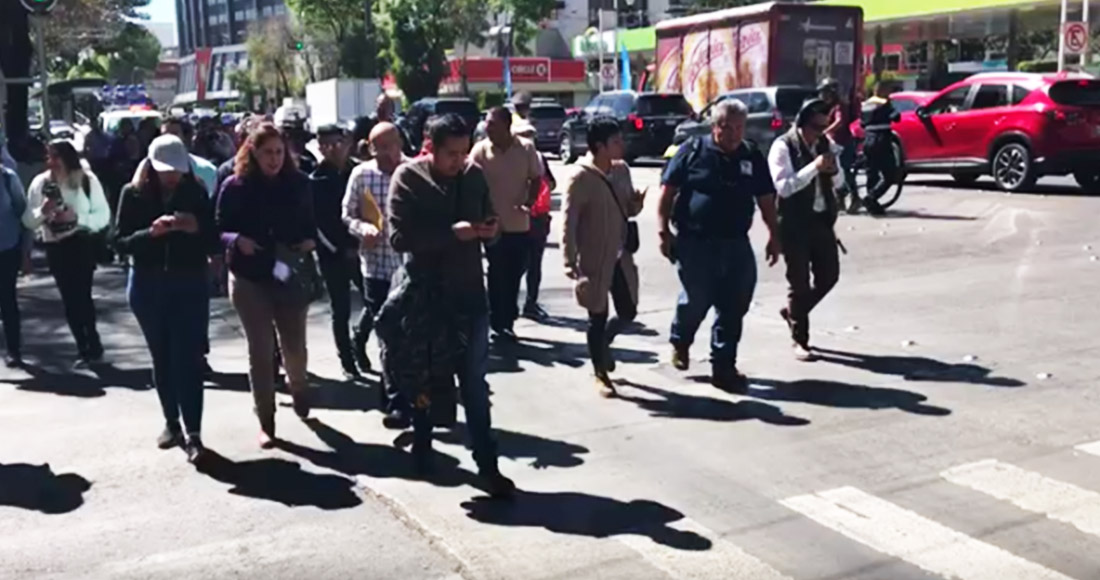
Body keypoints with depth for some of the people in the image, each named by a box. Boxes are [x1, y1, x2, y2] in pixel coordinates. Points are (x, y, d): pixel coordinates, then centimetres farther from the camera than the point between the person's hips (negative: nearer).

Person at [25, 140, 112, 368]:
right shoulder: (40, 183, 1)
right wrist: (43, 211, -18)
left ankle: (90, 347, 10)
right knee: (69, 299, 8)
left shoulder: (87, 180, -4)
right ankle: (88, 348, 20)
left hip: (82, 244, -3)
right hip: (55, 247, 3)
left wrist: (78, 217, -19)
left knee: (81, 296, -7)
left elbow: (103, 215, -5)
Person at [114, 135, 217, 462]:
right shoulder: (133, 194, -2)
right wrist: (150, 232, -23)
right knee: (162, 359, 11)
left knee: (188, 360, -6)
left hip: (189, 285, -1)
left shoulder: (196, 193, -2)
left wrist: (196, 228, -21)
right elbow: (120, 242, -6)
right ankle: (172, 424, 25)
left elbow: (213, 241, 0)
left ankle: (193, 434, -5)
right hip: (148, 287, 2)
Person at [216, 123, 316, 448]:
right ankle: (266, 422, 13)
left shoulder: (299, 183, 0)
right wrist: (237, 240, -22)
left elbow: (310, 224, 10)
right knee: (260, 351, 2)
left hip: (292, 275, 2)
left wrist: (310, 241, -10)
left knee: (294, 345, 10)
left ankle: (298, 387, 43)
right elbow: (219, 230, -3)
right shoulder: (235, 186, -7)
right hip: (250, 278, -1)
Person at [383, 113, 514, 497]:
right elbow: (399, 237, -16)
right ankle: (421, 446, 36)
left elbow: (486, 225, 13)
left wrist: (490, 230, -11)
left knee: (475, 383, 4)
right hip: (423, 293, -2)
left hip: (469, 292, 2)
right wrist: (452, 232, -24)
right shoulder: (408, 177, -7)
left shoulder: (474, 176, 3)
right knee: (422, 378, 15)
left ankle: (487, 465, 10)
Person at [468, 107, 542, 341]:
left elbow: (536, 179, 4)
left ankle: (506, 321, 29)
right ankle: (499, 322, 13)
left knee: (514, 275, 12)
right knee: (498, 275, 3)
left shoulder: (526, 148, -3)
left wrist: (528, 203, -12)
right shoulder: (480, 150, -6)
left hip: (520, 224, 2)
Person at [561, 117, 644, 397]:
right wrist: (570, 263, -21)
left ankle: (603, 344, 41)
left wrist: (636, 204, -9)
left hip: (620, 256, 6)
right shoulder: (581, 177, -16)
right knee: (598, 317, 5)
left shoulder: (622, 170, 4)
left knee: (628, 311, 11)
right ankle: (601, 374, 21)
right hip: (594, 260, -6)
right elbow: (568, 223, -16)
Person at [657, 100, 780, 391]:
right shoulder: (692, 151, -3)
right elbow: (667, 192, -3)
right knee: (696, 300, 5)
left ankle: (723, 366, 14)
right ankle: (679, 343, 36)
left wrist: (773, 235, 12)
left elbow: (766, 199, 15)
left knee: (733, 308, 3)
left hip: (736, 244, 4)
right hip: (695, 242, -4)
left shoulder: (752, 157, 9)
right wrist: (664, 231, -8)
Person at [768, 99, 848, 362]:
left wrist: (833, 170, -10)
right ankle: (799, 341, 13)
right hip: (795, 223, -6)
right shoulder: (783, 147, -11)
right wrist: (814, 167, -26)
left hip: (822, 220, 6)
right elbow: (783, 187, -21)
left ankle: (792, 312, 33)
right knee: (799, 282, 2)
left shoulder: (826, 144, 8)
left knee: (829, 275, 10)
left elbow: (839, 183, 12)